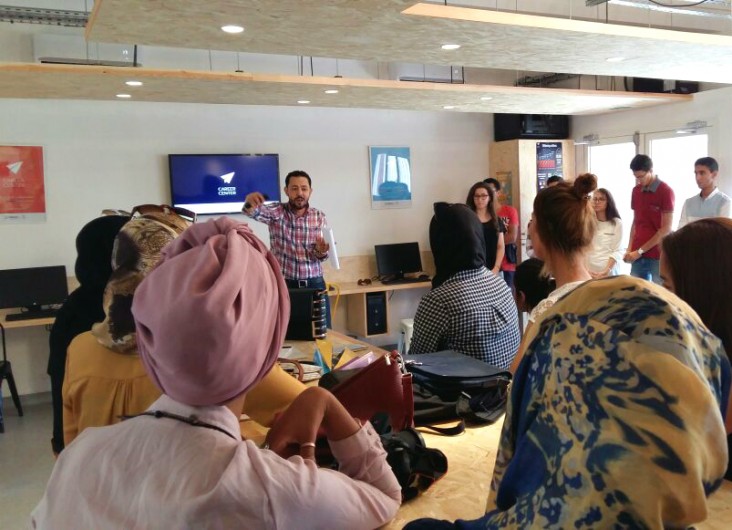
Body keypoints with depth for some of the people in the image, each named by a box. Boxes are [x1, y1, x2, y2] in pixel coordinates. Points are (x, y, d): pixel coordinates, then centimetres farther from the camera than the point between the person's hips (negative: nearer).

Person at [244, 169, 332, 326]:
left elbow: (322, 255, 6)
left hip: (315, 284, 2)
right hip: (284, 284, -2)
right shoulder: (276, 212, -3)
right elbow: (256, 211, -24)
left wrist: (321, 251, -18)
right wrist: (250, 203, -47)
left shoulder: (319, 217, 4)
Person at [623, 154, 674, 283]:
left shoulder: (665, 191, -8)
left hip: (658, 255, -5)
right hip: (638, 254, 5)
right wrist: (630, 249, 4)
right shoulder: (636, 191, 10)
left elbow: (665, 229, -11)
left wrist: (640, 250, -12)